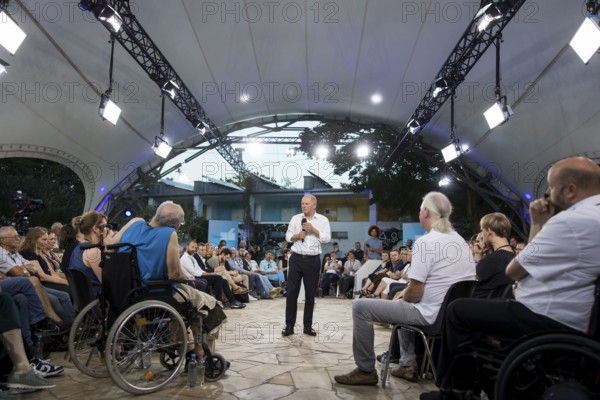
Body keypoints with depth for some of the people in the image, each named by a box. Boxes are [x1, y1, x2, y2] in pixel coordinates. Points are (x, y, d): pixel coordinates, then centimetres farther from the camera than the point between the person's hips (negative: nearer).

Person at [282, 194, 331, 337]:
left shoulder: (323, 220, 2)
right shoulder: (295, 218, 7)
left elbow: (327, 238, -5)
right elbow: (288, 236, 7)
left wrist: (313, 229, -13)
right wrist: (297, 235, -12)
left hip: (313, 260, -1)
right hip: (296, 258, 1)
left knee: (310, 293, 7)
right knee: (291, 292, 0)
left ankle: (307, 325, 18)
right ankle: (289, 325, 8)